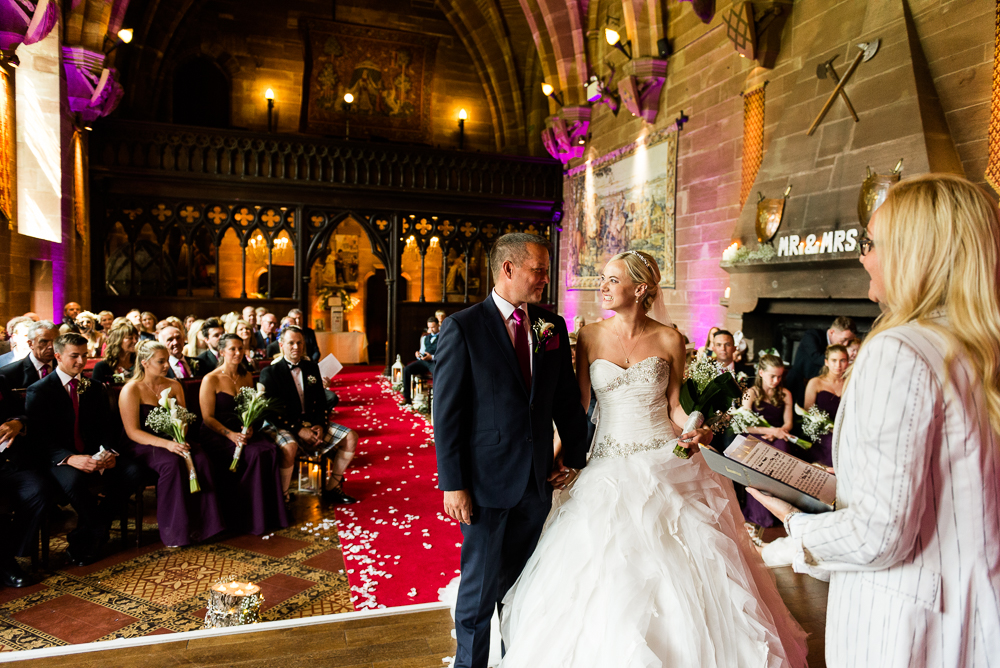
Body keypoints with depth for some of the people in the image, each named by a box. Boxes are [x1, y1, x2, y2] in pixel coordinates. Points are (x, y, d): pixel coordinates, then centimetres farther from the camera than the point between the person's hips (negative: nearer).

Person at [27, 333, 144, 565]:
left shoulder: (94, 388, 13)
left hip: (93, 453, 5)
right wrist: (69, 458, -28)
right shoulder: (39, 391, -3)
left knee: (133, 471, -22)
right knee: (74, 480, -38)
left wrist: (108, 451, -11)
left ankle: (84, 538, -9)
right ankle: (100, 531, -11)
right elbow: (37, 439, -10)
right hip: (58, 458, -5)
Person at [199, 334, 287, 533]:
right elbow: (207, 418, -7)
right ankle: (250, 519, -16)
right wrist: (230, 434, -20)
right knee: (254, 455, -31)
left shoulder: (247, 377, 13)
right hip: (217, 434, -5)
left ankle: (269, 514, -14)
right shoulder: (211, 380, -4)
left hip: (244, 431, 5)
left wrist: (249, 428, -5)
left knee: (271, 451, -25)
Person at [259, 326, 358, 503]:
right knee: (289, 447, -39)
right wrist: (299, 430, -21)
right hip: (283, 425, -5)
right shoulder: (270, 372, -4)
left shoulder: (312, 367, 12)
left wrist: (320, 425, -7)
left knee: (351, 437, -8)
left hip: (312, 422, 6)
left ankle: (331, 488, 3)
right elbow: (271, 411, -12)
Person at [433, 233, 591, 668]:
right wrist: (453, 484, -13)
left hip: (538, 480, 5)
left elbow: (567, 398, 11)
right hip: (487, 479, -4)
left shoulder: (553, 326, 5)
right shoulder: (462, 327, -10)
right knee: (480, 588, 9)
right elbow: (447, 413, -11)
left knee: (521, 585, 20)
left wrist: (574, 454, 8)